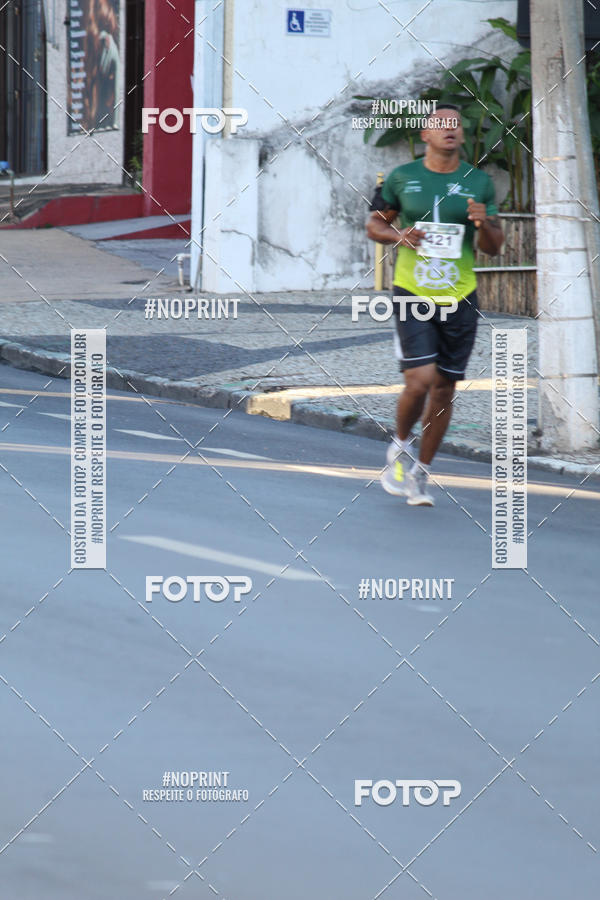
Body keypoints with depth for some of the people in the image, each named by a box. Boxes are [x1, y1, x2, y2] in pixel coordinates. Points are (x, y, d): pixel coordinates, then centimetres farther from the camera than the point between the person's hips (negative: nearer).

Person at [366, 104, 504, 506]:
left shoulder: (479, 182, 4)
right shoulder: (402, 178, 1)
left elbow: (494, 247, 7)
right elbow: (375, 224, 12)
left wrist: (484, 223, -15)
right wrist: (398, 236, -10)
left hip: (459, 298, 2)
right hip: (412, 293, -2)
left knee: (445, 388, 5)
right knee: (420, 380, -16)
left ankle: (421, 473, 21)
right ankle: (401, 445, 13)